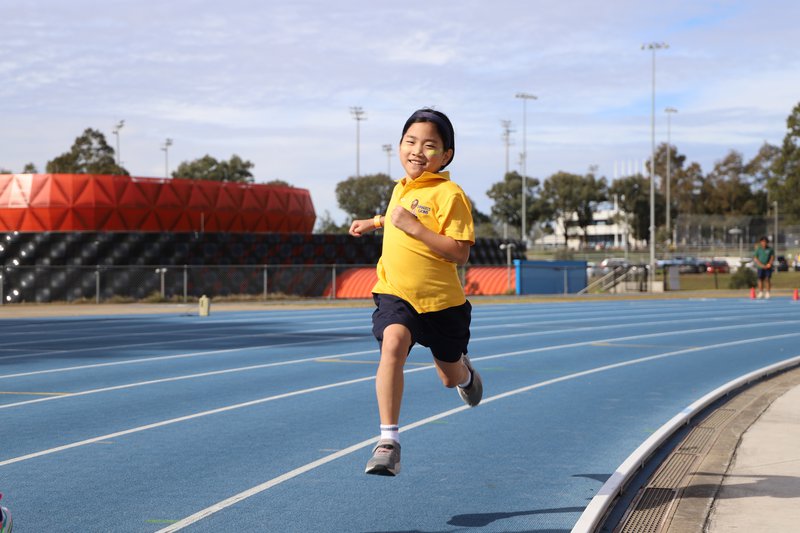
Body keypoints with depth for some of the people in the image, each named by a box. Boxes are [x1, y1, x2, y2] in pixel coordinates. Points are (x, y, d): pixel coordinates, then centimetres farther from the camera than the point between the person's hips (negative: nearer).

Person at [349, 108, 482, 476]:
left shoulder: (448, 194, -16)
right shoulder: (401, 188, 6)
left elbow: (459, 254, -24)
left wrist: (414, 226, -29)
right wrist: (375, 222, 30)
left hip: (441, 300, -3)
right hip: (395, 294, 3)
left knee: (451, 378, 17)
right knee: (393, 343, -30)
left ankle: (465, 372, 58)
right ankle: (388, 440, -31)